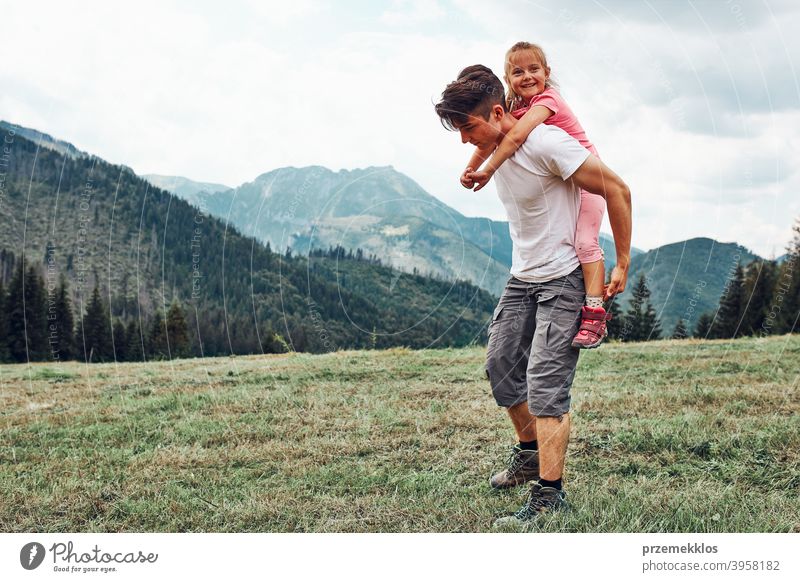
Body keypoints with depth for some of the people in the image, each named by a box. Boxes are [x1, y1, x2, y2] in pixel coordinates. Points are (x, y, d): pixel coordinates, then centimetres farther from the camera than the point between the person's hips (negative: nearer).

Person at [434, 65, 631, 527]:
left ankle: (550, 494, -7)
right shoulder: (493, 149, 2)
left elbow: (617, 191, -16)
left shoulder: (547, 143, -22)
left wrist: (623, 265, -12)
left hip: (563, 280, -8)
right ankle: (530, 454, 33)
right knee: (500, 365, 12)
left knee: (545, 384, -13)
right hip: (522, 278, 9)